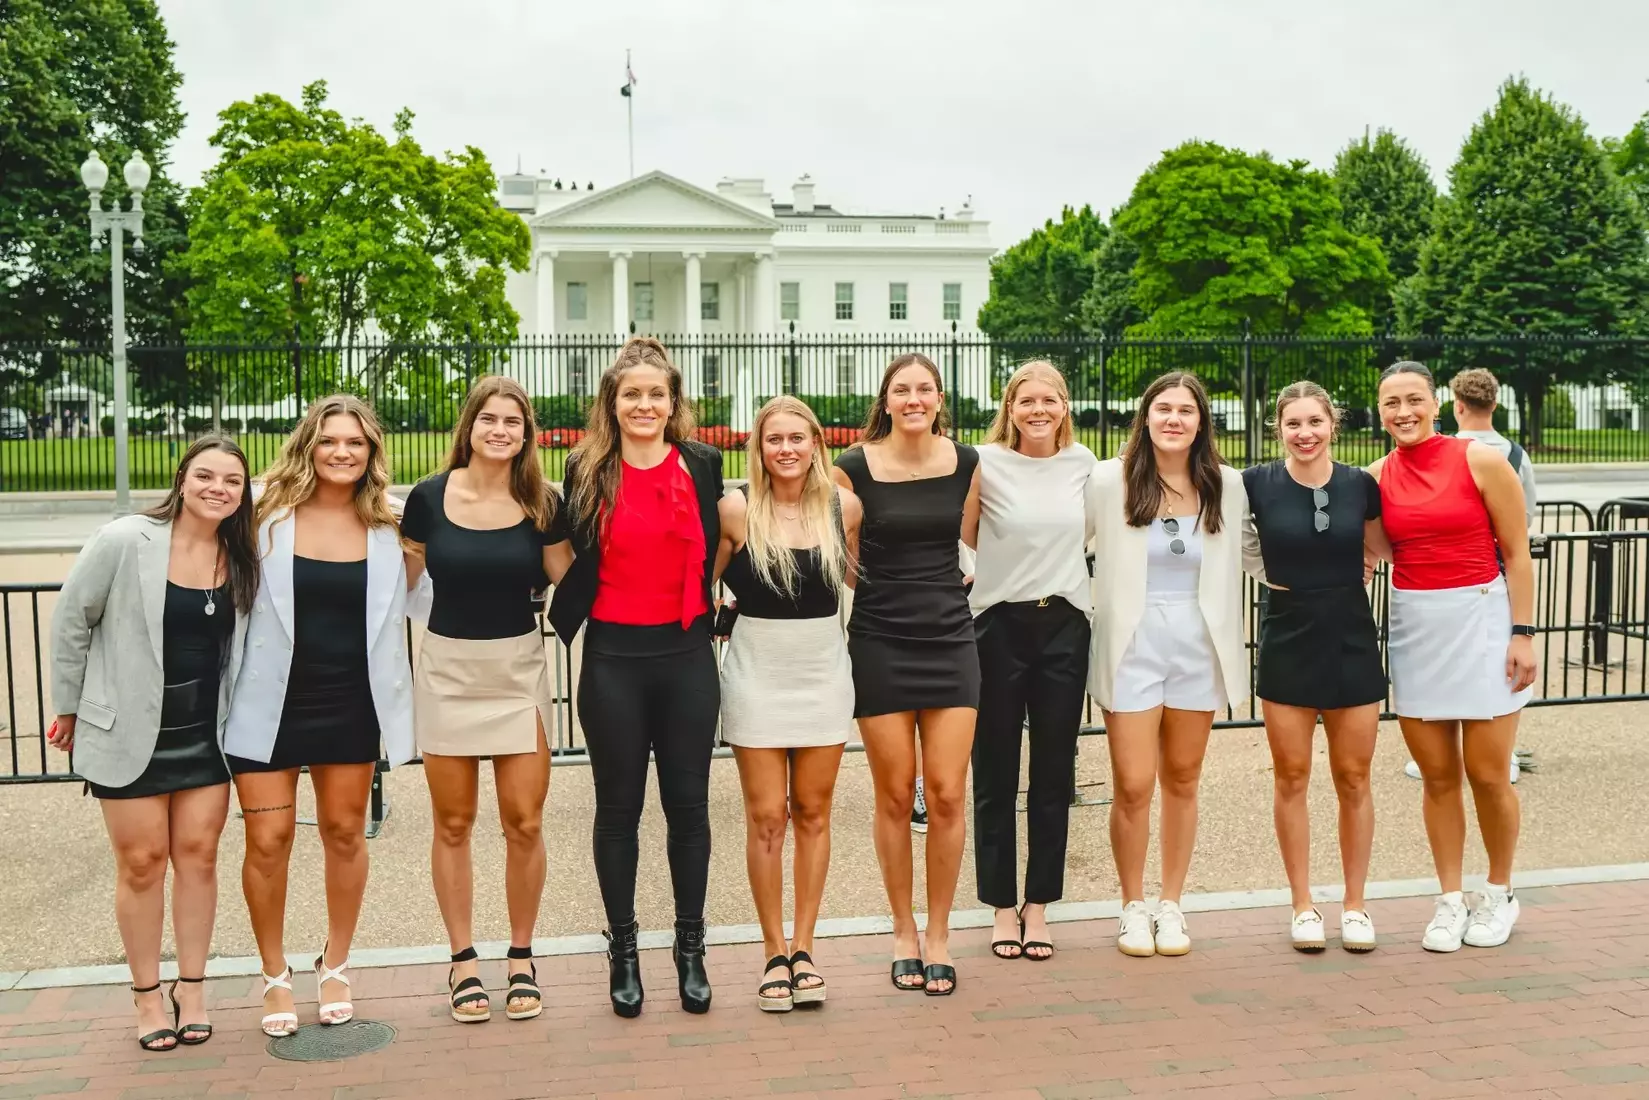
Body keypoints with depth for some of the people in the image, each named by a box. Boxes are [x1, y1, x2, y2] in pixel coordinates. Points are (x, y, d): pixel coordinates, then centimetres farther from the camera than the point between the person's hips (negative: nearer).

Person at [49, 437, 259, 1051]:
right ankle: (147, 994, 20)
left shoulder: (243, 560, -2)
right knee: (141, 862, 5)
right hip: (128, 733, -3)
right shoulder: (124, 542, -13)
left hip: (205, 737, 3)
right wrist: (68, 707, 2)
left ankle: (191, 987, 20)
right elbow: (71, 622, -4)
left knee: (197, 854, 6)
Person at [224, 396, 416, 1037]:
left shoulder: (384, 530, 1)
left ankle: (334, 966, 31)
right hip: (270, 701, -2)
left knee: (344, 833, 12)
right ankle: (275, 977, 21)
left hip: (349, 703, 2)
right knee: (268, 839, 1)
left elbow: (414, 602, 12)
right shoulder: (269, 519, -6)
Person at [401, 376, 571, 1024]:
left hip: (519, 669, 0)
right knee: (453, 824, 8)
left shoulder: (540, 504, -2)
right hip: (447, 669, 0)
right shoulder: (429, 497, -4)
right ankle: (463, 962, 21)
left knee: (523, 822, 2)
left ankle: (521, 959, 19)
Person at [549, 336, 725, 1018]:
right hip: (613, 659, -1)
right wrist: (566, 618, -7)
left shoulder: (702, 465, 3)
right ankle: (622, 949, 22)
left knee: (688, 803, 7)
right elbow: (571, 558, 6)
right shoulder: (587, 469, 0)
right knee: (618, 807, 8)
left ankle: (690, 947, 21)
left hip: (687, 655, 1)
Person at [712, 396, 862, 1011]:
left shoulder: (844, 506, -1)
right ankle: (775, 954, 14)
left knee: (813, 812, 8)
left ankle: (803, 949, 18)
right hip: (756, 675, -2)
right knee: (766, 817, 1)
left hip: (823, 673, 2)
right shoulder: (736, 509, -8)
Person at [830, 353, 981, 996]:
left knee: (946, 794, -2)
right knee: (895, 796, 3)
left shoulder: (966, 463, 4)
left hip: (950, 638, 2)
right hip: (879, 643, -2)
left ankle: (938, 935, 14)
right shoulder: (855, 468, -4)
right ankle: (903, 933, 20)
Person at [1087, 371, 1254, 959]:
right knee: (1133, 787, -3)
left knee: (1182, 782, 11)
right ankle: (1133, 906, 17)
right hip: (1131, 646, -2)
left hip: (1198, 646, 3)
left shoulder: (1227, 486, 3)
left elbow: (1247, 553, 17)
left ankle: (1171, 905, 26)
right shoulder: (1109, 481, -5)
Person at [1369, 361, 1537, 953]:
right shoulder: (1377, 477, 4)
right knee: (1438, 777, 6)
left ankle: (1499, 895, 21)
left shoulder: (1481, 461, -5)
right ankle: (1450, 901, 19)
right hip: (1414, 630, 3)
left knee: (1488, 774, 0)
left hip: (1480, 621, -3)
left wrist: (1522, 633, -8)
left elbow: (1516, 554, -4)